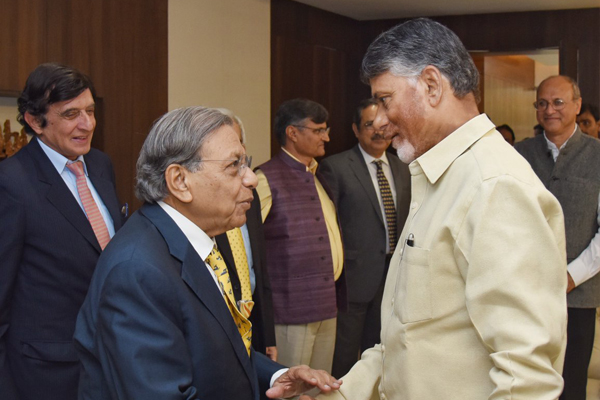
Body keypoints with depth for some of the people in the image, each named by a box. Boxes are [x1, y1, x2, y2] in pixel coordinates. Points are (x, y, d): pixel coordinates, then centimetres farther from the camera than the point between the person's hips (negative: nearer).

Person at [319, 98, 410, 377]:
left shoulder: (402, 169, 10)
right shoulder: (334, 167, -9)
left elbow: (405, 220, 15)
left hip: (393, 274, 6)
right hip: (355, 277, -6)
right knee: (344, 356, 5)